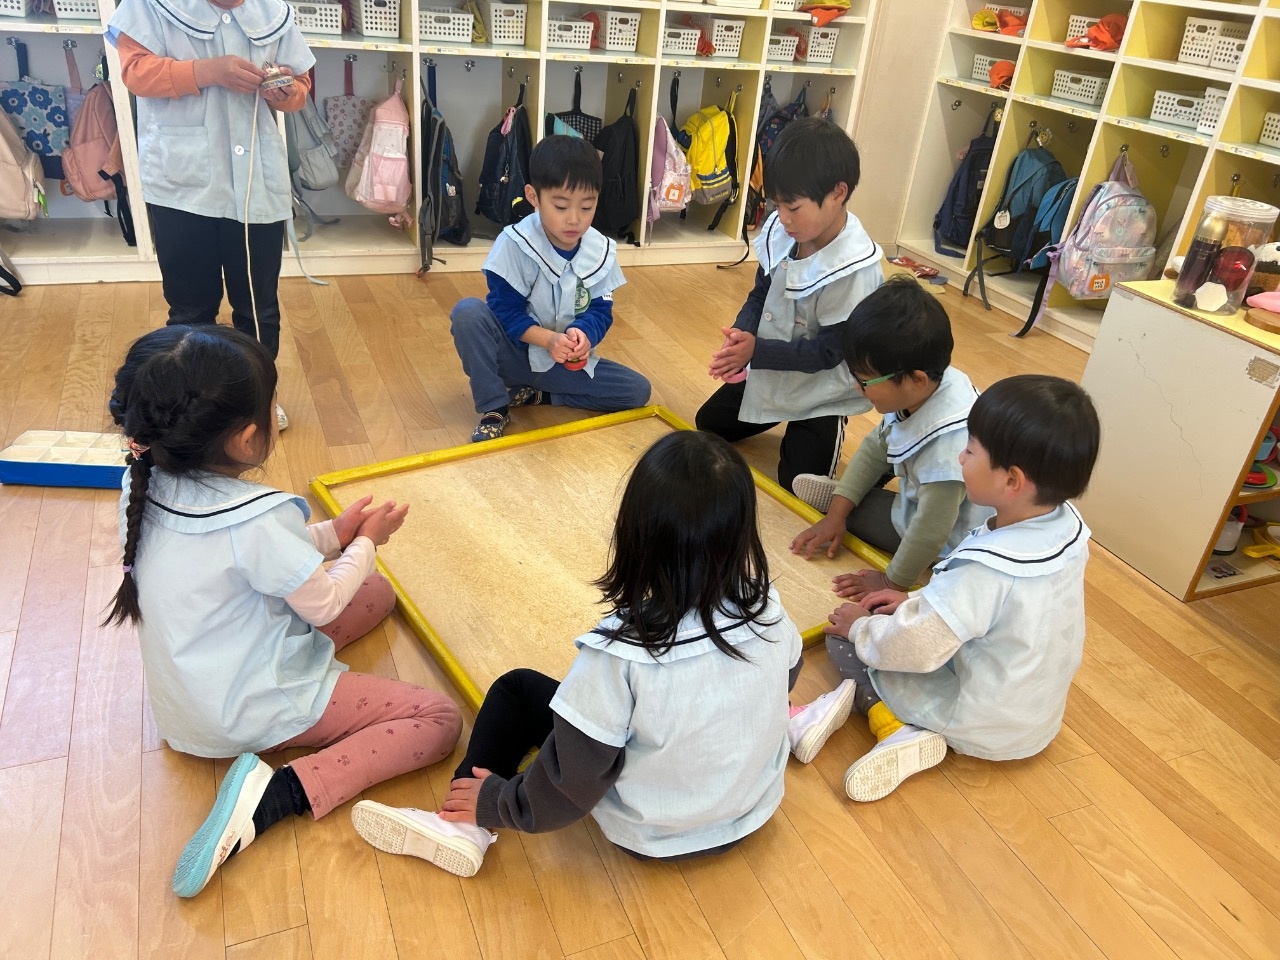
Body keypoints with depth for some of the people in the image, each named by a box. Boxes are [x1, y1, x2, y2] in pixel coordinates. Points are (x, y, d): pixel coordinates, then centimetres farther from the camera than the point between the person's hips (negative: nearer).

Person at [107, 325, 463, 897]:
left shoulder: (144, 487, -6)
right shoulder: (257, 520, -31)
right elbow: (324, 603, -16)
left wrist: (332, 534, 4)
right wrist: (364, 544, 0)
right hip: (250, 709, -9)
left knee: (377, 591, 18)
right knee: (439, 720, -9)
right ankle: (275, 796, -16)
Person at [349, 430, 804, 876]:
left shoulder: (620, 654, -34)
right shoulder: (768, 612, -20)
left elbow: (569, 787, -24)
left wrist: (495, 803, -5)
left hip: (646, 836, -4)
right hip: (754, 811, 5)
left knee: (516, 688, 7)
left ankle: (466, 825, 8)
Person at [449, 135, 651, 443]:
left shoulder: (602, 252, -7)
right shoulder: (515, 243, -18)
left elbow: (601, 311, -6)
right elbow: (506, 309, -19)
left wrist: (583, 334, -31)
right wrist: (548, 339, -35)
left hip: (566, 360, 4)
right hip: (515, 353, -3)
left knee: (638, 390, -10)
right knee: (468, 312, -31)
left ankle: (534, 394, -6)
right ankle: (494, 407, -18)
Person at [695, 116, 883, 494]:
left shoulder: (854, 269, -31)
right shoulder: (780, 232, -15)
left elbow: (827, 352, -26)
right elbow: (760, 294, 0)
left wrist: (756, 350, -32)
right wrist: (740, 336, -21)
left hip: (820, 395, -6)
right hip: (769, 373, 7)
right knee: (707, 426, 20)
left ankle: (824, 431, 27)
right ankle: (778, 418, 38)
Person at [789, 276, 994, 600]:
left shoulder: (947, 444, -42)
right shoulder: (920, 392, -17)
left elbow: (931, 530, -32)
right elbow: (875, 448, -4)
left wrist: (893, 582, -18)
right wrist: (837, 514, -3)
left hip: (946, 546, -7)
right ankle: (843, 497, 25)